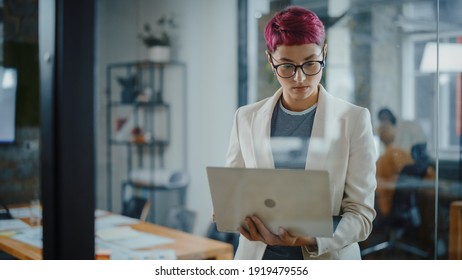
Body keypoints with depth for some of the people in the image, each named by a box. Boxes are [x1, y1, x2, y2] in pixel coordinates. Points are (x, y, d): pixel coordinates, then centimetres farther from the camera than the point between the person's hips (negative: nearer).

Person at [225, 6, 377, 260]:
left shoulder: (354, 120, -5)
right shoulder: (246, 118, 2)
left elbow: (361, 212, -8)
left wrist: (314, 239, -25)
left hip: (326, 261, -1)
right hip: (257, 258, 2)